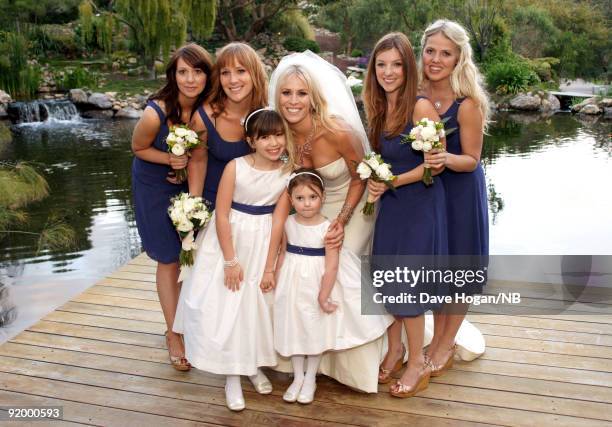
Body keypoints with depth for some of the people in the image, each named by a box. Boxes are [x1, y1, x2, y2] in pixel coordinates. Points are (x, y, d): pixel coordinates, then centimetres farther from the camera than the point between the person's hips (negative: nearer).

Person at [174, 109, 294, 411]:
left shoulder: (288, 171, -9)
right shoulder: (235, 167, -18)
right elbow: (222, 215, -15)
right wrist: (230, 260, -15)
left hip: (264, 242, 3)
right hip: (231, 239, -2)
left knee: (260, 303, 10)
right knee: (226, 304, 0)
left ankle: (255, 365, 33)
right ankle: (232, 375, 19)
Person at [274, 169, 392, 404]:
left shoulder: (328, 228, -19)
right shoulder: (289, 223, -5)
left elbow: (332, 266, -19)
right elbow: (283, 253, 6)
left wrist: (323, 297, -18)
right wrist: (276, 283, 5)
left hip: (317, 283, -4)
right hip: (293, 282, 4)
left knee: (316, 330, 11)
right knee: (294, 327, 13)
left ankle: (310, 378, 30)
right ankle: (297, 377, 31)